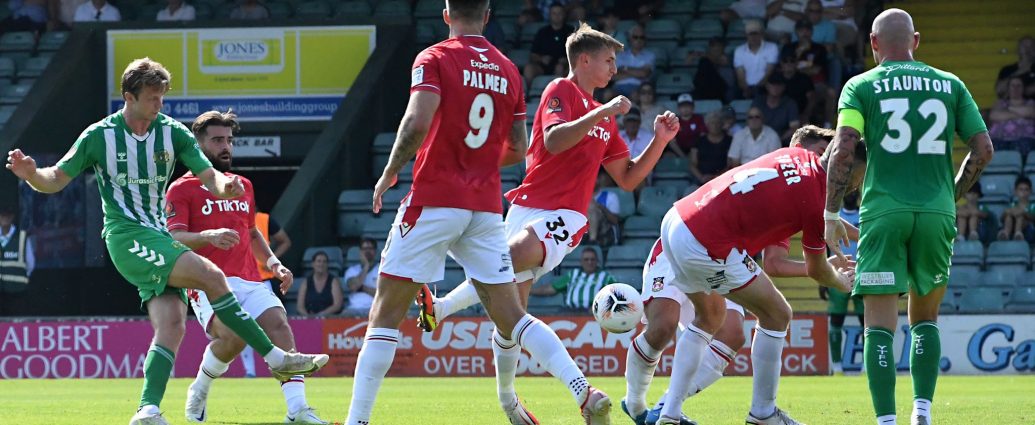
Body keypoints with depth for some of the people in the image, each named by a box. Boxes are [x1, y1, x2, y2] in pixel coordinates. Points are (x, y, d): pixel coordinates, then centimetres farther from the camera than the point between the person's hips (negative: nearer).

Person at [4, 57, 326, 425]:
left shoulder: (173, 133, 5)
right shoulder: (98, 137, -3)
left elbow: (210, 178, 2)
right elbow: (55, 181, 4)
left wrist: (225, 186, -22)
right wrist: (31, 174, -18)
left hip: (160, 237, 5)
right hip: (126, 236, -5)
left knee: (171, 326, -14)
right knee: (211, 276, -22)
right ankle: (277, 358, -17)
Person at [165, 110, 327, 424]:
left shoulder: (243, 186, 25)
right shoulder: (181, 189, 4)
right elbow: (174, 239, -8)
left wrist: (274, 263, 20)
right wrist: (209, 236, -26)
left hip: (250, 280, 6)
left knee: (278, 324, -22)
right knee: (234, 334, -31)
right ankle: (199, 391, -2)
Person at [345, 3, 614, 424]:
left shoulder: (434, 59, -5)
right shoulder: (508, 70, 10)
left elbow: (417, 122, -20)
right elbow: (517, 149, 14)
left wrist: (389, 174, -7)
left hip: (434, 200, -4)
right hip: (486, 207, 4)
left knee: (385, 313, 1)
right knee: (510, 317, 6)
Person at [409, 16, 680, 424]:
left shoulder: (603, 116, 24)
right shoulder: (562, 91, 3)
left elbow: (627, 178, 26)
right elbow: (553, 141, -14)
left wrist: (660, 140, 14)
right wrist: (601, 114, -18)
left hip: (565, 219, 3)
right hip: (529, 206, -3)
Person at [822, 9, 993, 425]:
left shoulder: (860, 87, 4)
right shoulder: (950, 85, 10)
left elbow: (843, 149, -8)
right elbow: (983, 149, 8)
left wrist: (831, 214, -2)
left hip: (883, 213, -2)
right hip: (937, 212, 2)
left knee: (880, 325, -1)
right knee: (925, 319, 18)